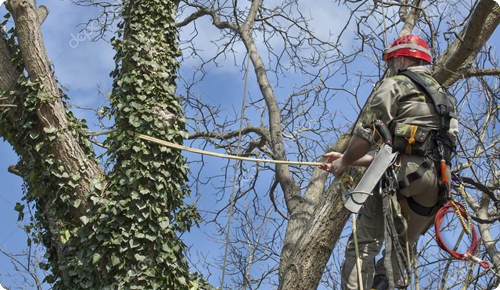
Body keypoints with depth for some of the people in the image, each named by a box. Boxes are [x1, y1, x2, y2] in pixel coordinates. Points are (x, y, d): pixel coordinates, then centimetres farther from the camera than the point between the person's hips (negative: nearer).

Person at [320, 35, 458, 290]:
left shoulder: (396, 84, 8)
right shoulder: (439, 95, 31)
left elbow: (367, 132, -5)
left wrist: (345, 161, 13)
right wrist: (349, 159, 29)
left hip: (404, 174, -7)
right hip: (437, 181, 7)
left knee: (363, 244, -8)